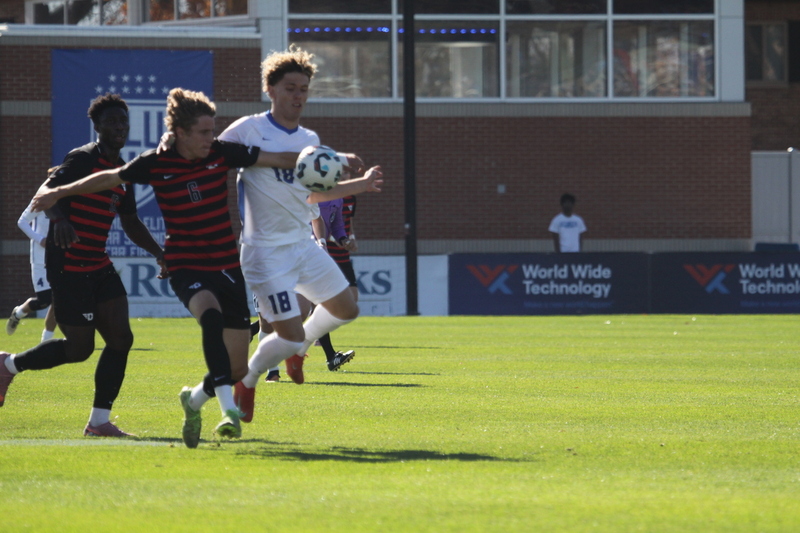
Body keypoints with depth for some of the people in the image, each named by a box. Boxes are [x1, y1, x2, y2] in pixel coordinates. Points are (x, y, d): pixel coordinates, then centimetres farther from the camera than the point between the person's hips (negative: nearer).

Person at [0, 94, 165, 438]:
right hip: (68, 266, -8)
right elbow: (47, 190, -23)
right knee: (80, 348, -6)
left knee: (120, 338, -4)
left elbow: (130, 224, 24)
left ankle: (99, 421, 2)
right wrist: (59, 220, -43)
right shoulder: (83, 159, -11)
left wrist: (159, 253, 12)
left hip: (99, 267, 8)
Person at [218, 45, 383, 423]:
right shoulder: (249, 130, -11)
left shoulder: (310, 140, 10)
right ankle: (246, 382, 16)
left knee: (345, 309, 11)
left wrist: (362, 184, 24)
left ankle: (298, 349, 36)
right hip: (266, 252, -7)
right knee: (289, 335, -10)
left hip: (303, 246, 7)